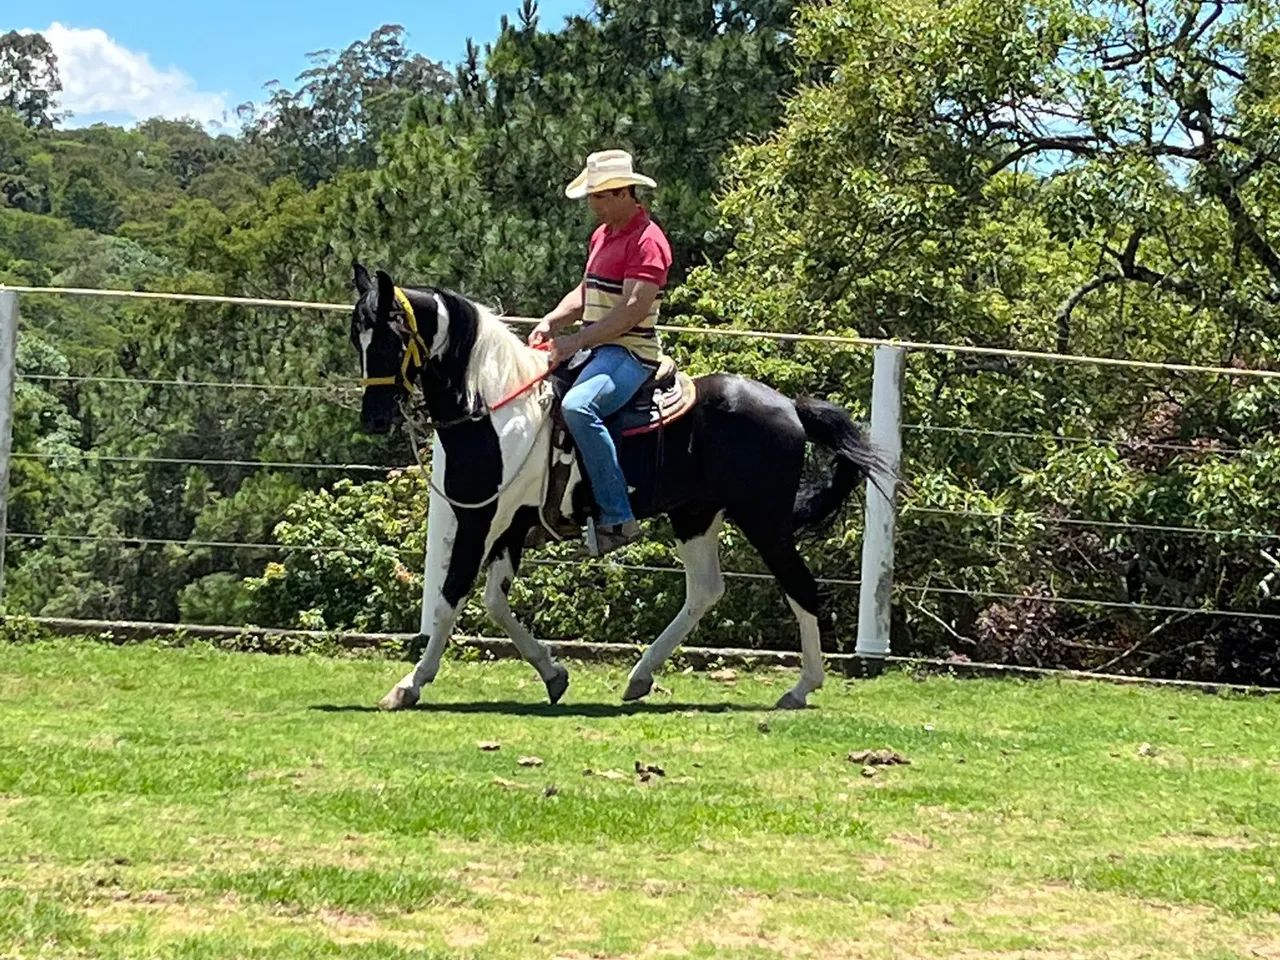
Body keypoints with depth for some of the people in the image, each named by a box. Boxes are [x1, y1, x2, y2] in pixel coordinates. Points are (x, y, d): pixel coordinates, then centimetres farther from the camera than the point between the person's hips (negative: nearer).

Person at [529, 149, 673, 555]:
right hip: (595, 348, 11)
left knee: (578, 407, -36)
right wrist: (552, 321, 3)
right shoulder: (602, 235, 17)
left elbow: (633, 309, -22)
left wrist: (575, 342, -24)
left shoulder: (647, 240, -14)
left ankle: (617, 518, -33)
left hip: (630, 354, -11)